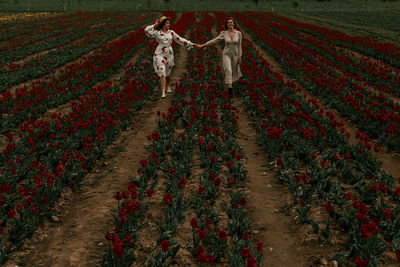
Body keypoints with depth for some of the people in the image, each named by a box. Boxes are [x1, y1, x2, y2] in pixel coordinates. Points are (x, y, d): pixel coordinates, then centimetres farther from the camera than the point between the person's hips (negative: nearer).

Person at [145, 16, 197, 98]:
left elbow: (180, 40, 8)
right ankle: (163, 93, -14)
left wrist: (191, 44, 5)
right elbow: (146, 30, -15)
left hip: (169, 55, 3)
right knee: (162, 73, -12)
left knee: (167, 73, 16)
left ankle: (168, 86, 44)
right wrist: (155, 25, -4)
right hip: (159, 55, -3)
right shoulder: (157, 33, -3)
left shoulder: (171, 33, 6)